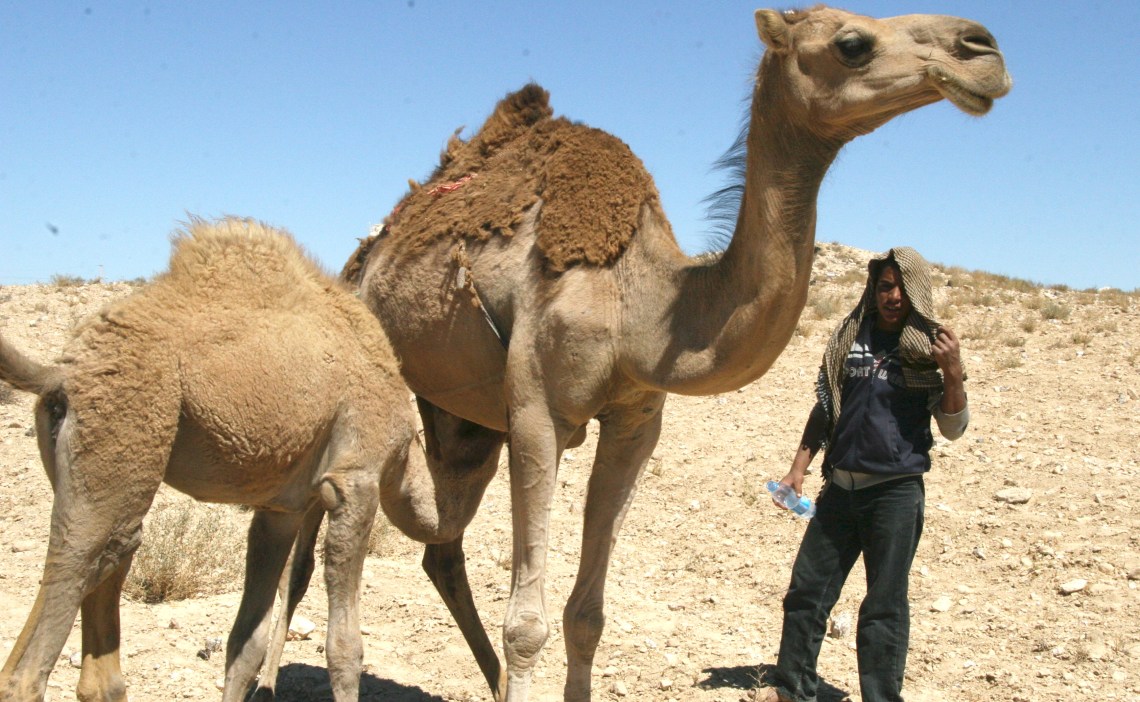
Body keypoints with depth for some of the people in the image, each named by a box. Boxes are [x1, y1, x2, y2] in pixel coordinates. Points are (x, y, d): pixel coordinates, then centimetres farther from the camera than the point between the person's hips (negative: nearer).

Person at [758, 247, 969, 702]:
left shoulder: (929, 348, -1)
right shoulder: (848, 337, 7)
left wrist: (954, 373, -17)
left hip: (896, 491, -4)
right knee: (806, 591, 9)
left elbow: (953, 428, -3)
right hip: (840, 487, 4)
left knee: (884, 606, 3)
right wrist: (798, 468, 12)